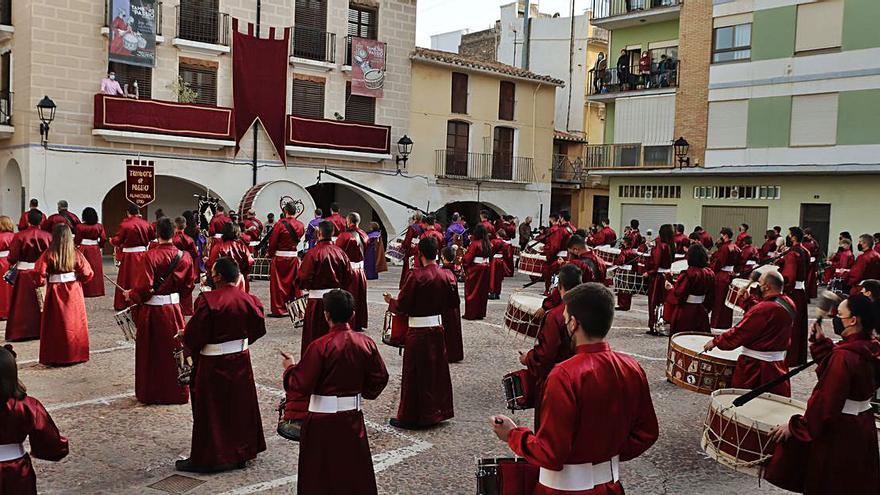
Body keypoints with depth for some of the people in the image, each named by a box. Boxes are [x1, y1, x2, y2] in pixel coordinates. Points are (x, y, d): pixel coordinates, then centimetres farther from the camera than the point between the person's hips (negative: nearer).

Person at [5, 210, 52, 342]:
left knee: (23, 305, 7)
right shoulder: (48, 236, -6)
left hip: (24, 275, -2)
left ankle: (20, 333, 10)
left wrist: (12, 263, 13)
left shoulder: (19, 236, -12)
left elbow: (12, 258, -9)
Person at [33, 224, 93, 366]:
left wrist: (42, 283, 6)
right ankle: (77, 354, 16)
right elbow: (88, 274, -6)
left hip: (55, 292, -1)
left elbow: (39, 274, -15)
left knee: (56, 325, 7)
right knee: (74, 323, 11)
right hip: (74, 292, 1)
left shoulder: (48, 254, -9)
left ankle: (56, 358, 11)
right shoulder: (76, 254, -5)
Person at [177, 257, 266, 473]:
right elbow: (258, 329, 7)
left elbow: (193, 335, -18)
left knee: (210, 411, 7)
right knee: (238, 406, 18)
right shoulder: (249, 300, -4)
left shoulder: (207, 300, -20)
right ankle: (241, 452, 29)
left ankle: (206, 459, 17)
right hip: (241, 360, 5)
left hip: (213, 365, -5)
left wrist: (185, 339, 4)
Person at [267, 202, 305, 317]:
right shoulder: (300, 225, 1)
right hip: (294, 257, 4)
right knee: (295, 283, 13)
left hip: (280, 257, -4)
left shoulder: (280, 224, -12)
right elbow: (299, 239, 8)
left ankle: (278, 310, 7)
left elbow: (273, 241, -7)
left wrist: (270, 254, 6)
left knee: (278, 283, 5)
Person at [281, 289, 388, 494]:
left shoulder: (320, 346, -18)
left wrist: (290, 368, 3)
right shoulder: (366, 342, -4)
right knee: (355, 466, 17)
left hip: (323, 420, -4)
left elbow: (302, 384, -15)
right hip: (353, 416, 5)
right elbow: (380, 377, 3)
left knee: (321, 473, 10)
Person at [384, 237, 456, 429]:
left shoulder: (416, 276, -18)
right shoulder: (446, 276, -1)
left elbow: (402, 306, -14)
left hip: (418, 332, -6)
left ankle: (410, 417, 12)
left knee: (415, 374, 4)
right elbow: (453, 303, 9)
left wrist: (390, 301, 6)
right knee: (437, 370, 17)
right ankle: (438, 411, 27)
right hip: (438, 328, 6)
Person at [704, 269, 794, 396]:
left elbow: (740, 333, -19)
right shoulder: (788, 303, 2)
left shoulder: (764, 308, -24)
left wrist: (716, 342, -9)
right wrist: (750, 299, 14)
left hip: (756, 366, -8)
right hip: (778, 365, 8)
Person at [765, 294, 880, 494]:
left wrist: (794, 427, -16)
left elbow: (825, 403, -24)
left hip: (838, 432, -9)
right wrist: (822, 342, 6)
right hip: (862, 425, 9)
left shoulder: (843, 356, -26)